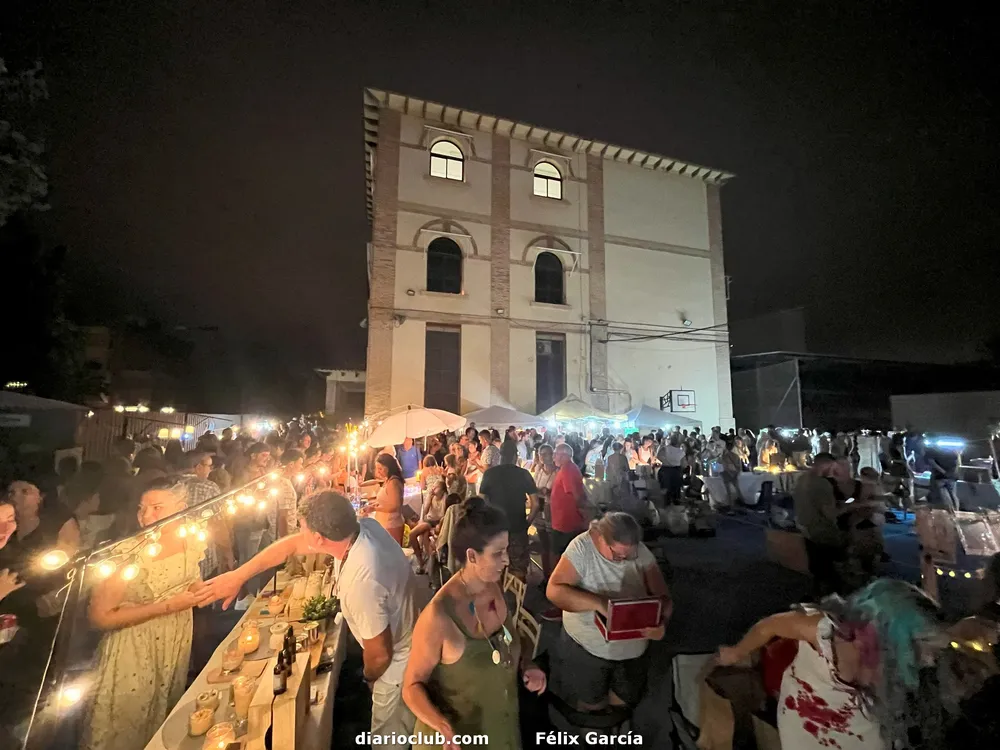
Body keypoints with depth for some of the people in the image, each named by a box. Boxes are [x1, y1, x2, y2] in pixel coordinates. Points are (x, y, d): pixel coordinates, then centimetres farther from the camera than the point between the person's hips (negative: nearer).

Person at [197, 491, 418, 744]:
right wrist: (237, 576, -2)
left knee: (388, 737, 21)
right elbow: (292, 545, -5)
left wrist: (370, 677, -4)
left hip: (398, 662, -7)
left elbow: (380, 654, -26)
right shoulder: (365, 526, -20)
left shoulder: (361, 581, -43)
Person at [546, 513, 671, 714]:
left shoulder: (641, 552, -15)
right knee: (591, 706, 13)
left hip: (632, 649, 4)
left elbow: (663, 596, -10)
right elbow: (554, 590, -29)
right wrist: (598, 602, -41)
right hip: (586, 647, -3)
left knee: (627, 702, 23)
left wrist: (661, 622, -32)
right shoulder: (581, 548, -25)